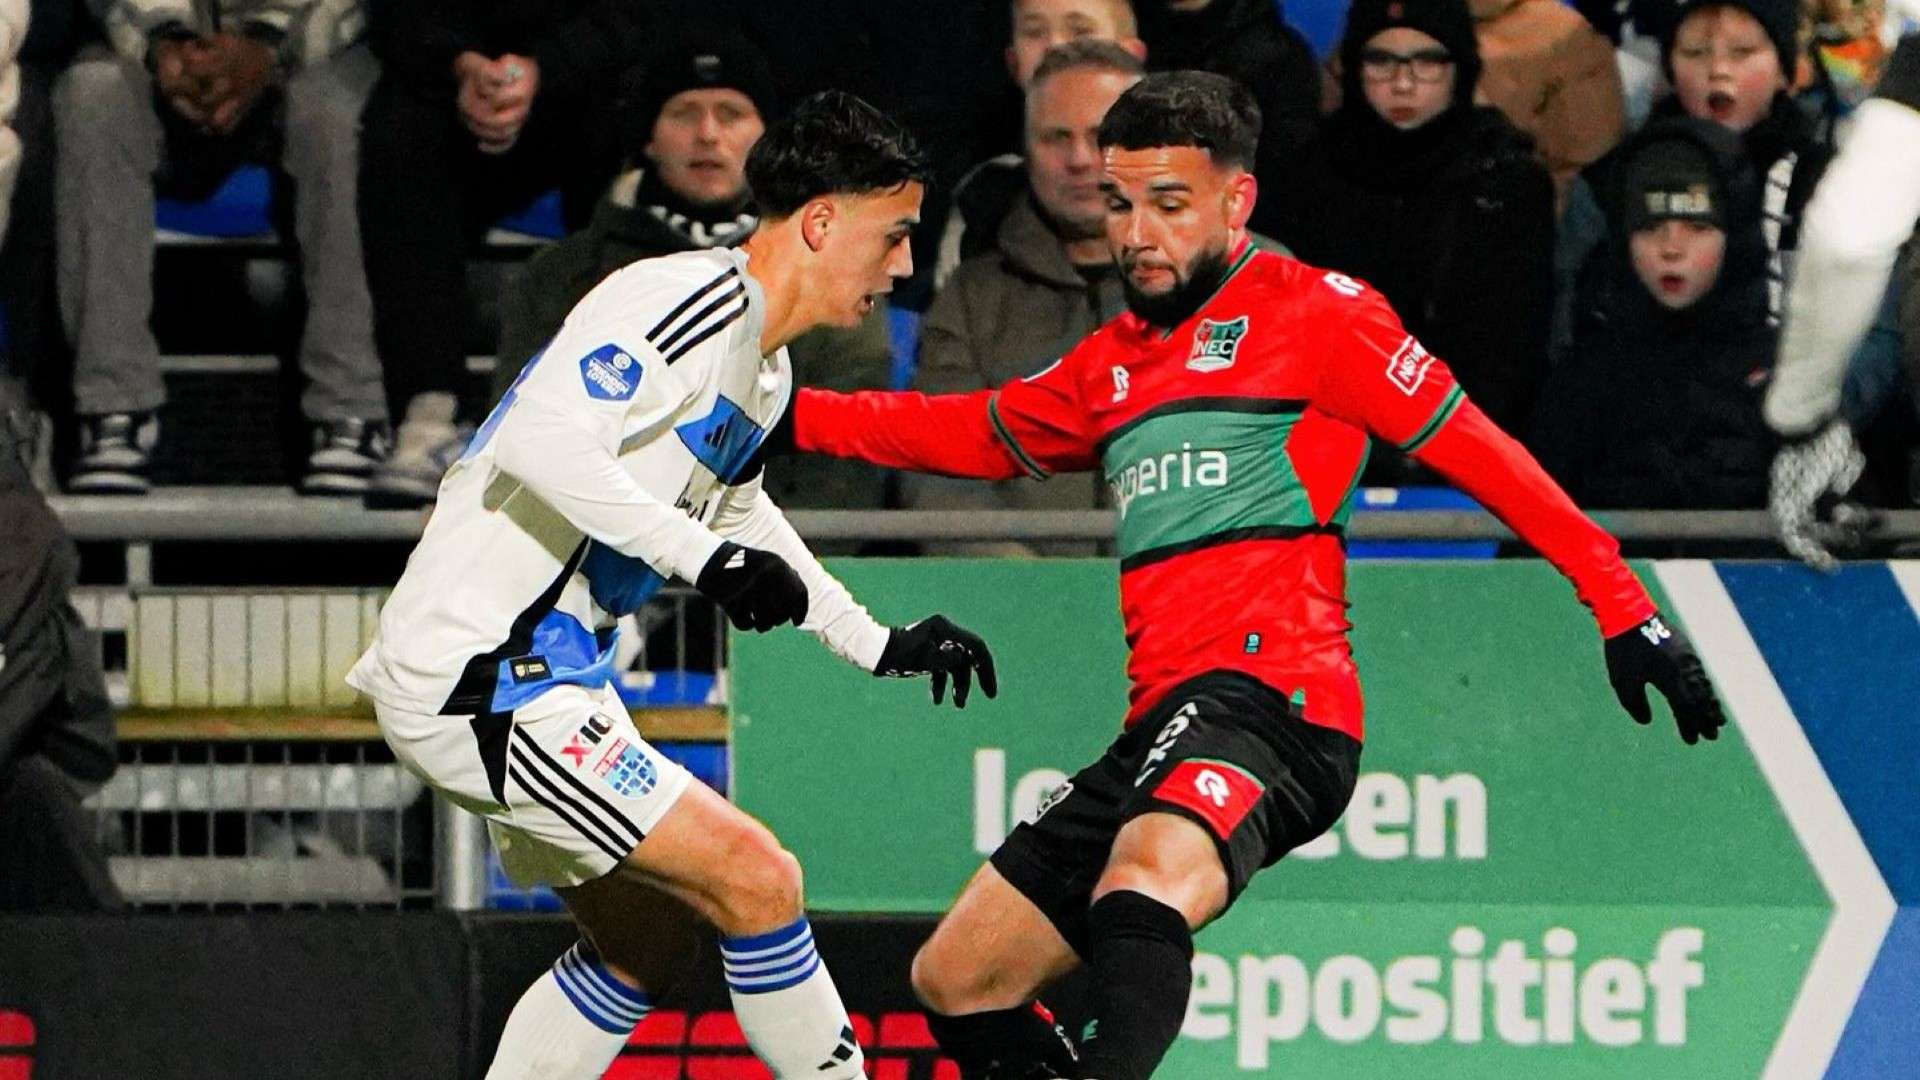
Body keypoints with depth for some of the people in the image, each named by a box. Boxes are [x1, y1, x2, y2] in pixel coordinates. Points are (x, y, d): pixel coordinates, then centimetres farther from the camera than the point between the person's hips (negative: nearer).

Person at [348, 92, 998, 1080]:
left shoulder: (766, 369, 14)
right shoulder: (687, 303, -17)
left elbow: (738, 511, 34)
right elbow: (540, 444, -30)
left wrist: (878, 646, 32)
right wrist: (704, 557, -31)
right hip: (479, 675, -11)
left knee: (645, 943, 20)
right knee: (757, 882, -13)